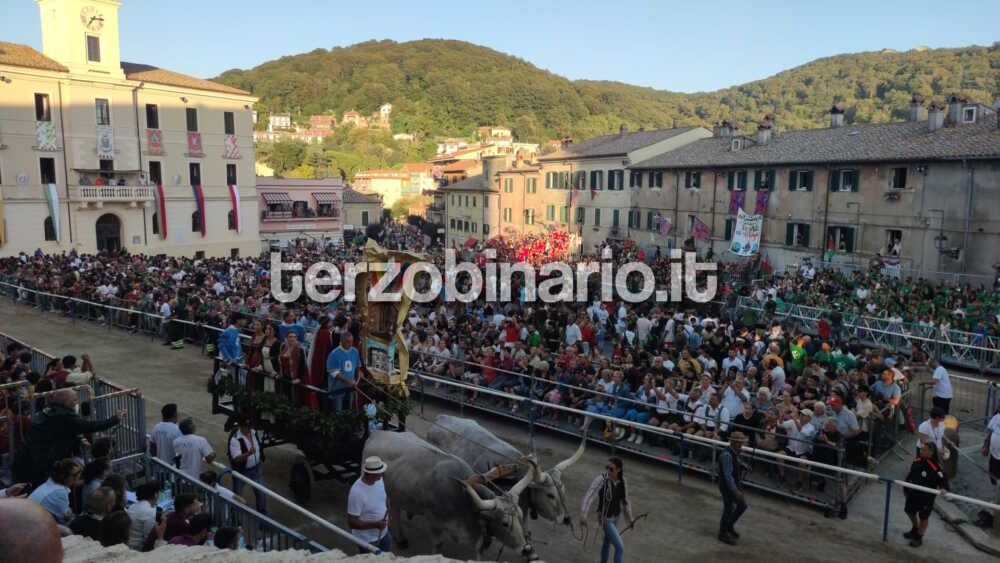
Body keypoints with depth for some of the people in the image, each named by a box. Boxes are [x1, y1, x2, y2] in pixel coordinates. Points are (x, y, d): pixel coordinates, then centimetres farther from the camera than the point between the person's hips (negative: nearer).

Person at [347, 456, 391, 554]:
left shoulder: (379, 480, -10)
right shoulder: (357, 492, -32)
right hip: (367, 540, -7)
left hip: (384, 533, 7)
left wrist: (387, 515, 0)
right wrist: (376, 524, -30)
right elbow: (352, 522, -26)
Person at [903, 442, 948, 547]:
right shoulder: (917, 461, -6)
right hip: (913, 493, 7)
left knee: (923, 517, 12)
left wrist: (943, 488, -41)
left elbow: (943, 480, -20)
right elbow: (910, 475, 8)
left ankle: (919, 537, 32)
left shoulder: (936, 467, -25)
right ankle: (915, 530, 51)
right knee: (910, 511, 25)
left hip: (926, 497, -6)